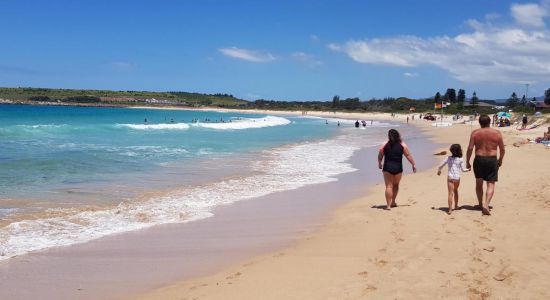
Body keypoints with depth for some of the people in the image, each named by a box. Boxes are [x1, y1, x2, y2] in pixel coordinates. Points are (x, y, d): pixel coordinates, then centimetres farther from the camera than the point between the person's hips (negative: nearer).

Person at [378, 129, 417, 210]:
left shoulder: (385, 145, -1)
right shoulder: (402, 145, 0)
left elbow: (380, 156, 5)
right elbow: (408, 155, 0)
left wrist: (379, 164, 23)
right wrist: (413, 165, 9)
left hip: (387, 168, -1)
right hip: (398, 168, 1)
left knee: (389, 186, 1)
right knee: (396, 185, 21)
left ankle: (388, 205, -9)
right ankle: (393, 202, 29)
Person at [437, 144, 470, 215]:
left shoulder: (448, 158, 1)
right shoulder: (461, 159, -2)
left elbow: (441, 165, 4)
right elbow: (463, 169, 1)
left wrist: (439, 171, 24)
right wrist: (468, 169, 22)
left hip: (450, 177, -1)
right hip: (457, 178, 1)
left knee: (451, 193, -6)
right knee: (455, 191, 24)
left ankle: (450, 209, -15)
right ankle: (456, 206, 38)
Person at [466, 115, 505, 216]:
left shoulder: (475, 133, -3)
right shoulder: (497, 133, 0)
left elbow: (470, 148, -7)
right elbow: (502, 149, 4)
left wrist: (467, 162, 2)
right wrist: (500, 160, 20)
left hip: (479, 159, 1)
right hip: (492, 160, 0)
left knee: (479, 183, 17)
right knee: (491, 184, 2)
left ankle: (480, 204, 28)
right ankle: (486, 205, -15)